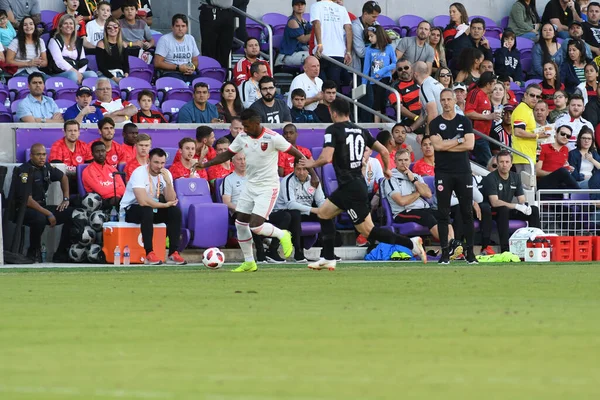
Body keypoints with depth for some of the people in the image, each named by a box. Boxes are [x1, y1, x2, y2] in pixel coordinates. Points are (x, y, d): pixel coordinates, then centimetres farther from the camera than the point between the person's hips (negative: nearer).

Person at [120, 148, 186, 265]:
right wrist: (165, 205, -22)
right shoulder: (139, 173, -23)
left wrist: (168, 182, -28)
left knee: (175, 211, -17)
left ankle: (173, 253, -17)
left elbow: (171, 200, -14)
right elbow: (143, 201, -34)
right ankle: (149, 254, -34)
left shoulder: (166, 174, -5)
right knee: (147, 211, -37)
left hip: (153, 208, 6)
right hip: (131, 210, -6)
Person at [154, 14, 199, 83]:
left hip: (189, 74, 5)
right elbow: (157, 63, -6)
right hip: (171, 73, -5)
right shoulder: (164, 39, 1)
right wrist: (178, 68, -10)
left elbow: (195, 61, 28)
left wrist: (192, 67, 2)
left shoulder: (190, 39, 19)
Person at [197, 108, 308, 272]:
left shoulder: (273, 138, -20)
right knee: (240, 223, 5)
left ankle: (282, 235, 12)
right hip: (251, 185, 7)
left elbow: (296, 153, -13)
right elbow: (227, 154, 9)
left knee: (256, 227, -17)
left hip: (268, 187, -7)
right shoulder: (242, 137, -2)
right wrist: (205, 164, -2)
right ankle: (249, 263, 19)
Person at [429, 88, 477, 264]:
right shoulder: (435, 123, 5)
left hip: (463, 172, 1)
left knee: (467, 213, 1)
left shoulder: (465, 122, 8)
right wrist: (459, 140, -6)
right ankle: (445, 252, 1)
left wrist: (447, 145, -8)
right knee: (443, 213, -2)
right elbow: (437, 145, -10)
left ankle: (469, 251, 4)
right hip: (443, 173, -1)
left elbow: (470, 145, -6)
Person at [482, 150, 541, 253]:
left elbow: (522, 200, 4)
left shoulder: (515, 177, 5)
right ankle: (504, 249, -42)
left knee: (534, 210, -6)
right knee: (503, 210, -38)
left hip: (508, 210, 7)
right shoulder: (491, 178, -17)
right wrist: (516, 206, -33)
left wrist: (526, 206, -22)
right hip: (492, 212, -7)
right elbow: (494, 202, -28)